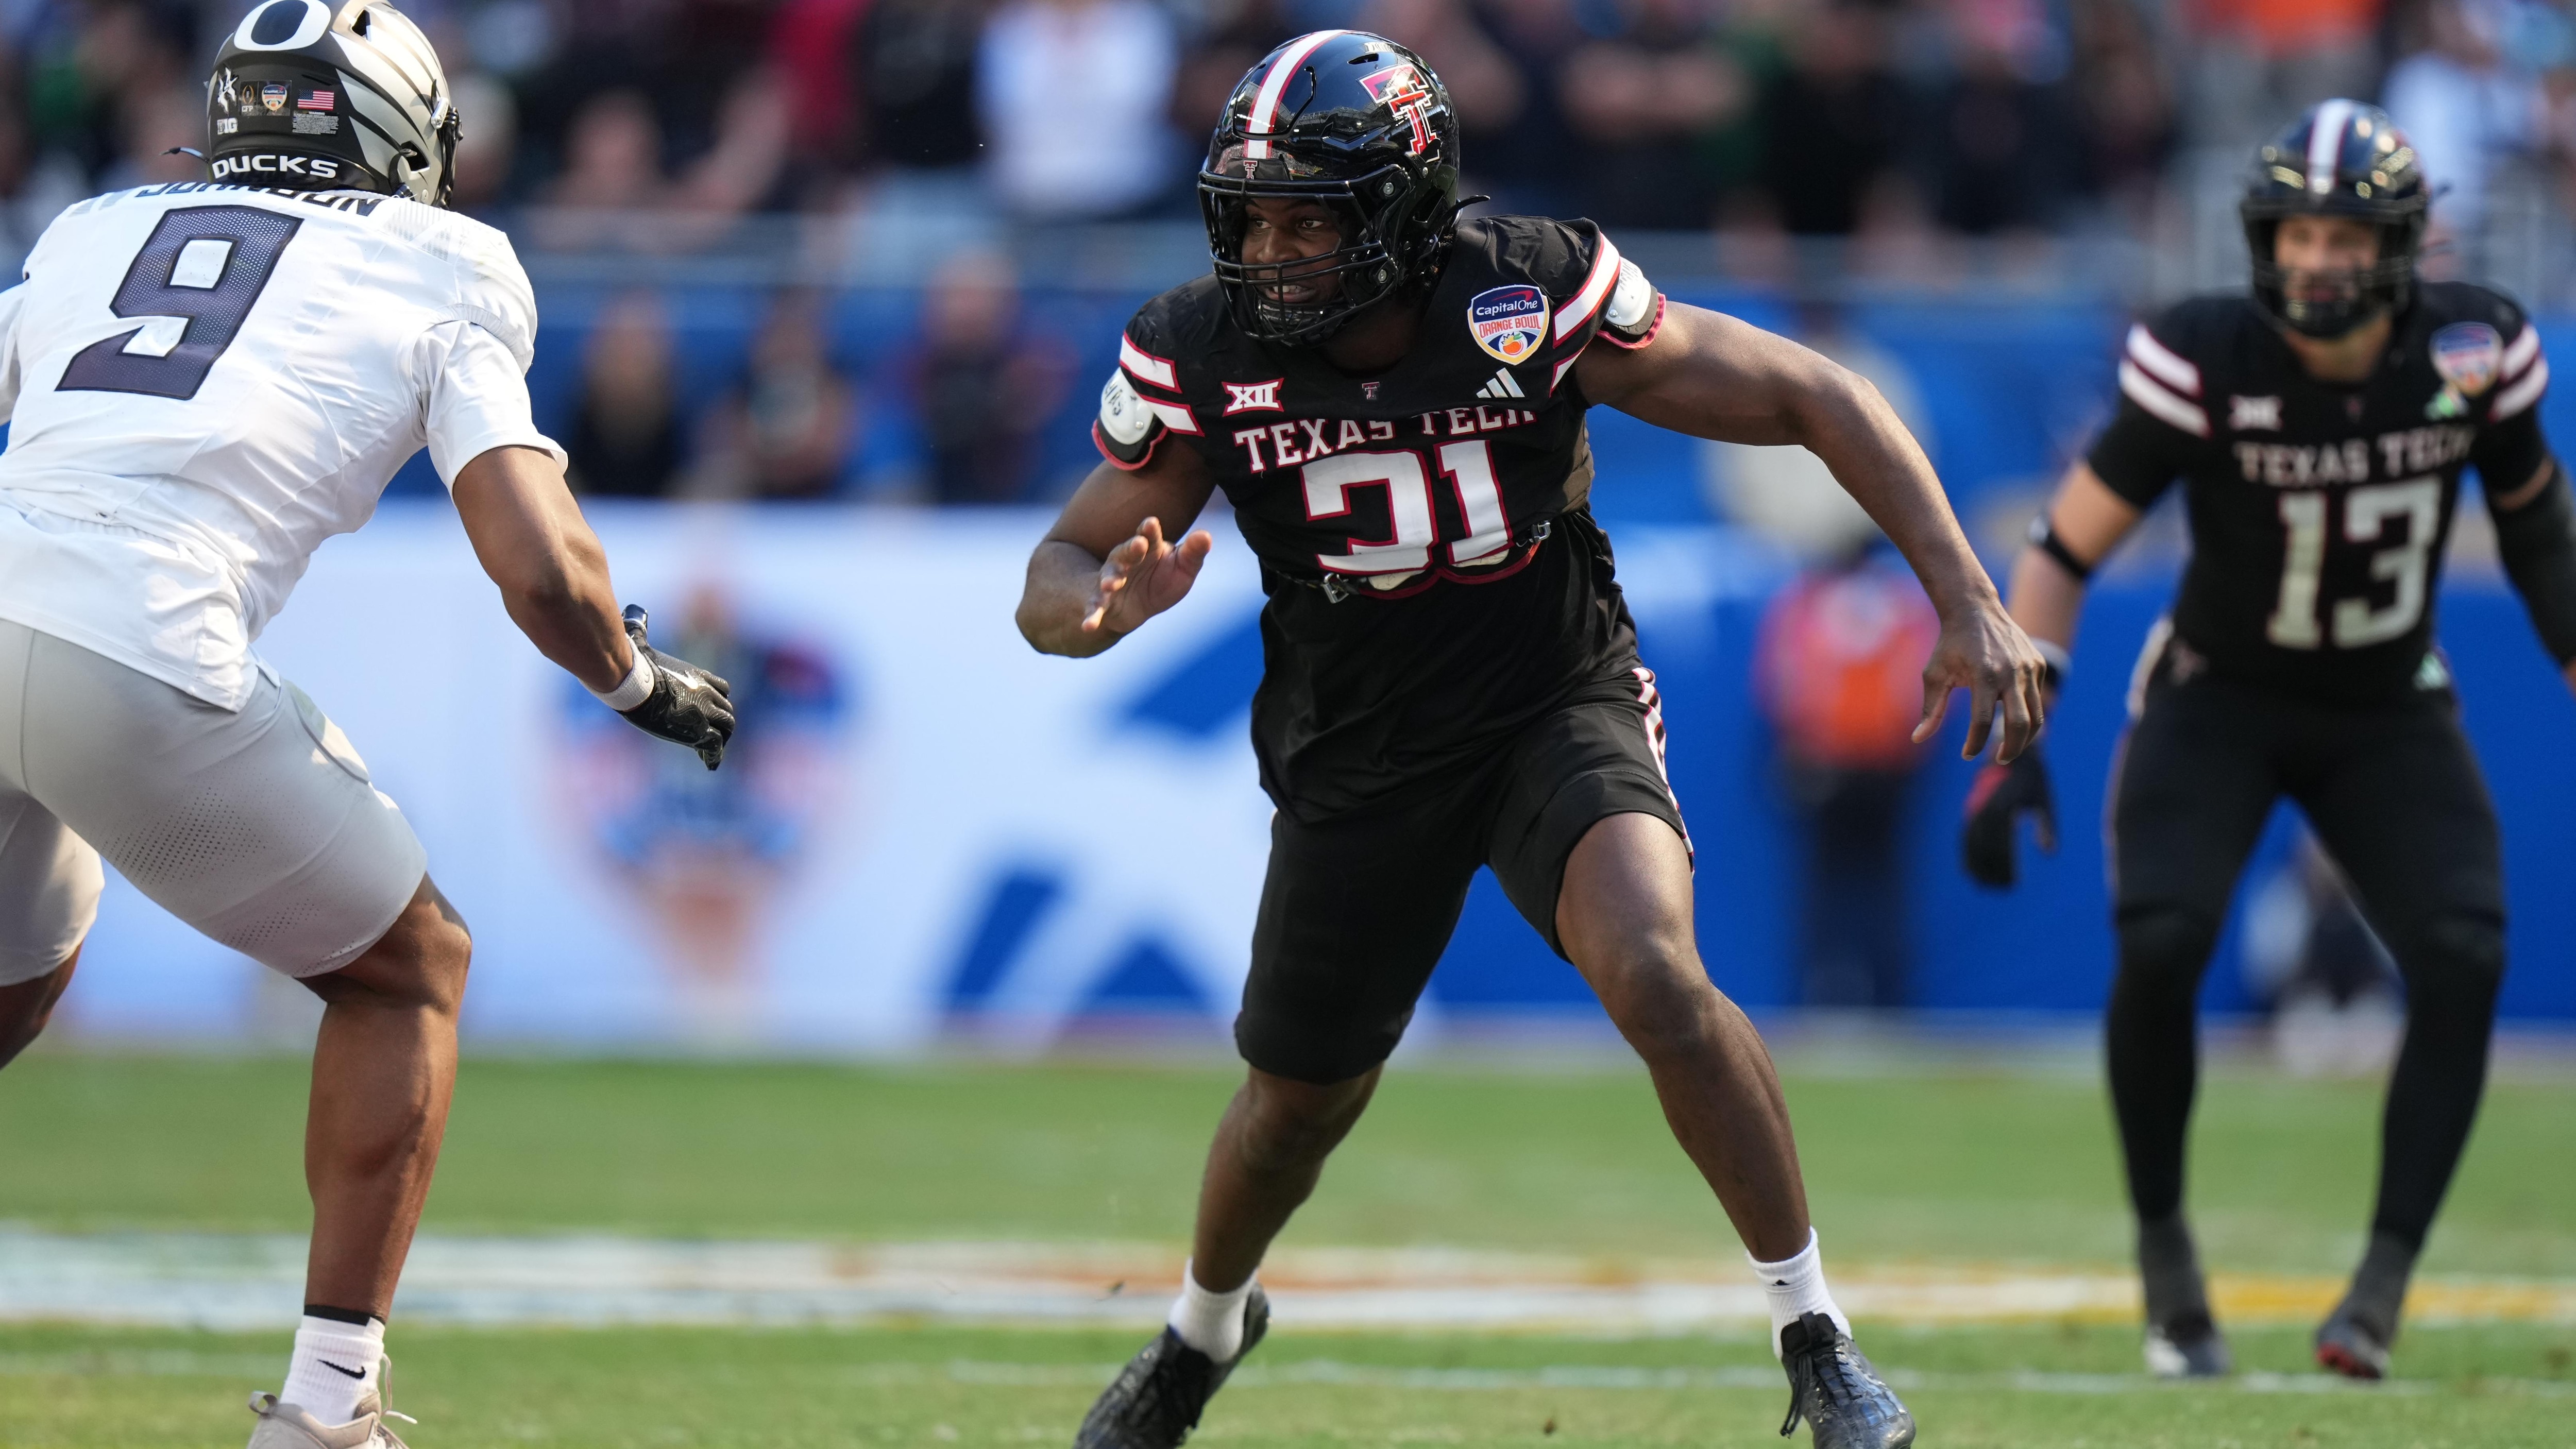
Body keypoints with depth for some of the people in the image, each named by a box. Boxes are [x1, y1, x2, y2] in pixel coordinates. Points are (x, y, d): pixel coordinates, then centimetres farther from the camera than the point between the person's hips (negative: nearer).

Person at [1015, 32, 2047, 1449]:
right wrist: (1111, 602, -33)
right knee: (1297, 1106, 16)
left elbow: (1814, 399, -13)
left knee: (1655, 976, -29)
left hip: (1560, 708, -2)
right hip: (1361, 760, 3)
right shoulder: (1198, 357, -16)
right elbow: (1052, 585, -7)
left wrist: (1967, 602, -18)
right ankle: (1205, 1329, 49)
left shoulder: (1537, 296, -22)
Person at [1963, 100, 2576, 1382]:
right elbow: (2065, 548, -17)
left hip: (2391, 714, 2)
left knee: (2462, 962, -17)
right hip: (2217, 700, -2)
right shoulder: (2204, 363, -23)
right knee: (2159, 945, -22)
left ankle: (2386, 1276, -7)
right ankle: (2164, 1251, 0)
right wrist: (2016, 744, -24)